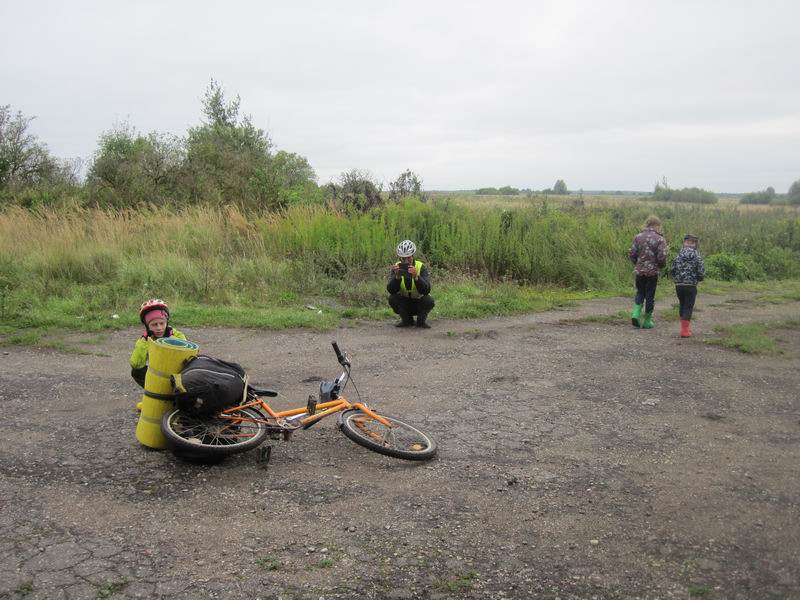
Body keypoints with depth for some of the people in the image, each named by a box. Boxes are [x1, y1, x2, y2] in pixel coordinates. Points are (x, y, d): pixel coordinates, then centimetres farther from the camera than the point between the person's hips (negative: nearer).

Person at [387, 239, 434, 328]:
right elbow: (391, 291, -23)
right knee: (392, 298, -25)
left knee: (429, 301, -30)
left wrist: (416, 277, -46)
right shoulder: (396, 267, -12)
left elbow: (426, 291, -30)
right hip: (404, 303, 2)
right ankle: (407, 320, 0)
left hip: (419, 303, -2)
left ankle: (421, 320, -1)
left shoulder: (421, 267, -18)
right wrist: (397, 276, -39)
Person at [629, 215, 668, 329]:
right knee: (650, 296, 7)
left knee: (640, 293, 19)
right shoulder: (660, 239, -9)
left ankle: (636, 313, -2)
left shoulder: (638, 237, 2)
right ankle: (647, 321, 14)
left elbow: (632, 254, 1)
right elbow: (662, 257, -13)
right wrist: (662, 265, 8)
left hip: (639, 270, 3)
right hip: (652, 272, -3)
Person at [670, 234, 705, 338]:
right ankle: (685, 330, -1)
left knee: (683, 306, 18)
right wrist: (697, 279, 16)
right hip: (691, 286, -3)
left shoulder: (678, 256, 0)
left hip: (678, 285, 3)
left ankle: (685, 327, 25)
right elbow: (701, 273, -7)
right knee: (688, 307, 3)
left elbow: (672, 270, 1)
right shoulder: (697, 257, -6)